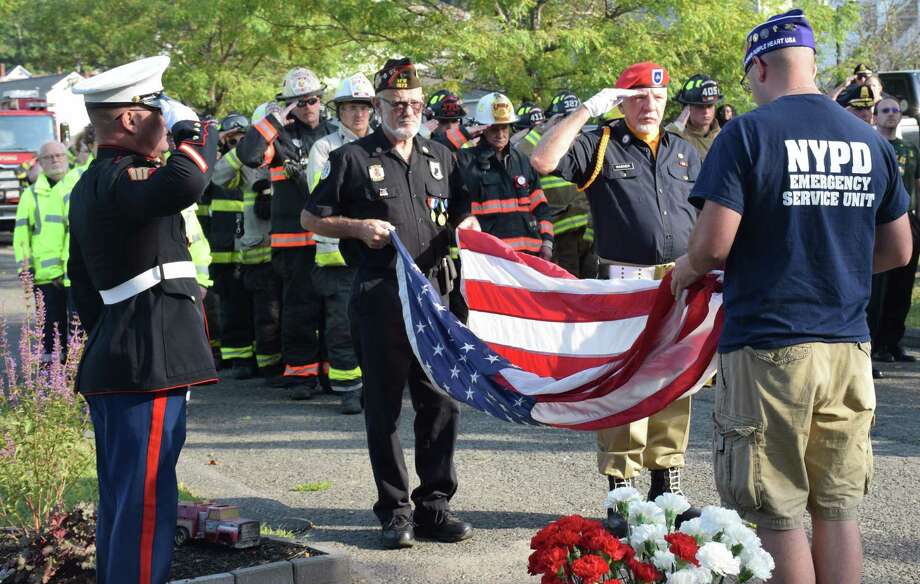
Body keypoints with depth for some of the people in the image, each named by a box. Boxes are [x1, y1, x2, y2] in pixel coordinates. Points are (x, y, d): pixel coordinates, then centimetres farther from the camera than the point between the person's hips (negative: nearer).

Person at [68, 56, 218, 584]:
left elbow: (83, 282, 23)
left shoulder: (91, 185, 17)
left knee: (121, 497, 18)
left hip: (112, 363, 11)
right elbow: (185, 183, -37)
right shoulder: (121, 180, -16)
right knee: (146, 497, -7)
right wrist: (193, 127, -18)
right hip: (149, 366, -11)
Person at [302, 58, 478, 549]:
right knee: (384, 406, 2)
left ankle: (434, 505, 14)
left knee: (441, 400, 4)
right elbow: (311, 218, 5)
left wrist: (468, 224, 2)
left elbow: (462, 213, 25)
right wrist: (358, 227, -11)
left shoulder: (440, 157, 16)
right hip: (379, 296, -4)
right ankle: (394, 510, 10)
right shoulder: (353, 158, 3)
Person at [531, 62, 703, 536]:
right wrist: (587, 110, -12)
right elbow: (543, 161, -14)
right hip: (624, 283, -5)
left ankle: (667, 485, 20)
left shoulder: (685, 153, 16)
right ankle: (620, 492, 2)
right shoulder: (600, 146, 1)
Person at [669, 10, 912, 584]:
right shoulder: (870, 140, 7)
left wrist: (687, 269, 6)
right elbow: (898, 249, 14)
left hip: (768, 347, -5)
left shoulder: (749, 133, -9)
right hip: (848, 348, 5)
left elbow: (713, 244, -15)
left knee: (779, 515, 3)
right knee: (838, 509, 13)